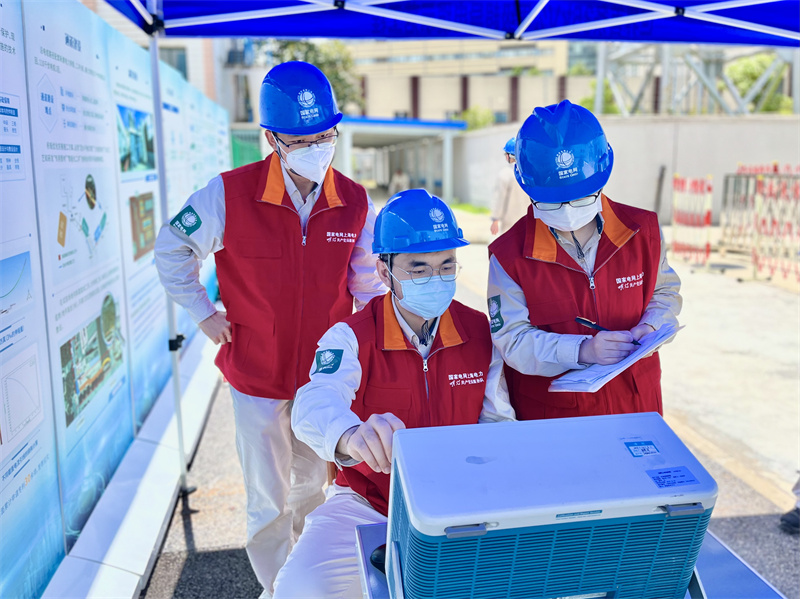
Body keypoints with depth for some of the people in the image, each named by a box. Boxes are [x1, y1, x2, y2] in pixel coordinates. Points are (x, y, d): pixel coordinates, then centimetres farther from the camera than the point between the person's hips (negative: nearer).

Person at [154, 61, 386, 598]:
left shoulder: (356, 203, -8)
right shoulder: (230, 193, -16)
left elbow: (367, 282, 4)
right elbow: (172, 248, -1)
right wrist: (203, 313, -4)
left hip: (324, 370, 3)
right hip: (257, 375, -2)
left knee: (312, 484, 22)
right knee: (268, 499, 6)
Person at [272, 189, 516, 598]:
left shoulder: (481, 333, -2)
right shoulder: (352, 337, -11)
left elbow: (496, 419, 3)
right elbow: (315, 404, -30)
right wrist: (350, 435, -55)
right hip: (368, 503, -2)